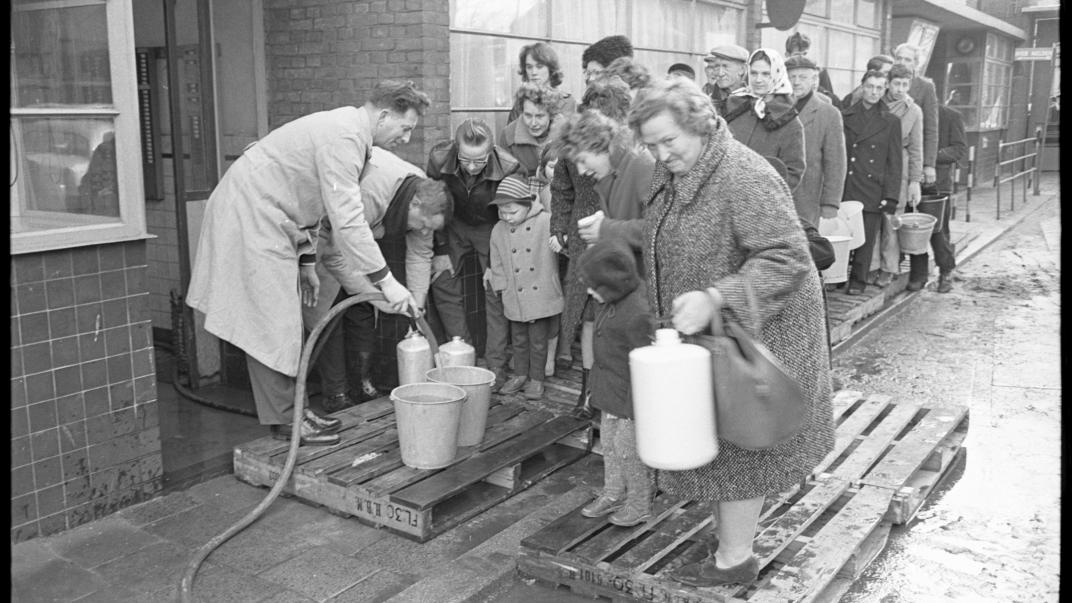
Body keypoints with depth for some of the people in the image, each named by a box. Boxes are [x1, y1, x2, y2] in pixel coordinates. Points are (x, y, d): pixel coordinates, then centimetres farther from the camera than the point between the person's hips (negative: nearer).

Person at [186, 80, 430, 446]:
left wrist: (307, 263, 17)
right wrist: (385, 281, -26)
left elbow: (309, 198, 18)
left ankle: (289, 407, 21)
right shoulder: (343, 137, -22)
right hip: (250, 216, -11)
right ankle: (283, 420, 3)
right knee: (271, 323, -5)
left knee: (282, 321, 13)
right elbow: (346, 220, -28)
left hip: (267, 219, 11)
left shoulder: (346, 129, 11)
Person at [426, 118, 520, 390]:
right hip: (454, 224, 3)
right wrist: (441, 250, -8)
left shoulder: (508, 167, -32)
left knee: (495, 292, -9)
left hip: (491, 228, -3)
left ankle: (496, 370, -3)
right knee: (443, 283, -5)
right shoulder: (439, 158, -26)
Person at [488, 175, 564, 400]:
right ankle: (520, 374, 33)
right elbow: (497, 263, 8)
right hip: (515, 299, 4)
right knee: (518, 339, 17)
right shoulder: (499, 230, 1)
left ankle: (536, 379, 21)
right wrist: (503, 287, 5)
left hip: (541, 296, -3)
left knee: (538, 341, 7)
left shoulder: (546, 223, -11)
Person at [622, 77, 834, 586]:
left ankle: (735, 559, 22)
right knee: (713, 441, 16)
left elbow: (786, 258, -28)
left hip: (749, 330, -9)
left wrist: (715, 298, -37)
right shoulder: (674, 174, 6)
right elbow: (655, 235, 21)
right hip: (703, 334, 9)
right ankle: (730, 546, 32)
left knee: (734, 444, 4)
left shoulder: (744, 177, -23)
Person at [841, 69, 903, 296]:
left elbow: (894, 163, 5)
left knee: (866, 238, 3)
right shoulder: (844, 116, 9)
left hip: (873, 190, 0)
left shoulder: (891, 122, 7)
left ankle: (858, 281, 15)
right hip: (844, 189, 1)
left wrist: (891, 196, -3)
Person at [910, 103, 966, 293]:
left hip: (939, 184, -2)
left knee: (938, 231, 0)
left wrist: (934, 156, -17)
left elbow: (961, 150, -3)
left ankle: (946, 273, 20)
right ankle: (918, 275, 12)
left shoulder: (952, 116, 3)